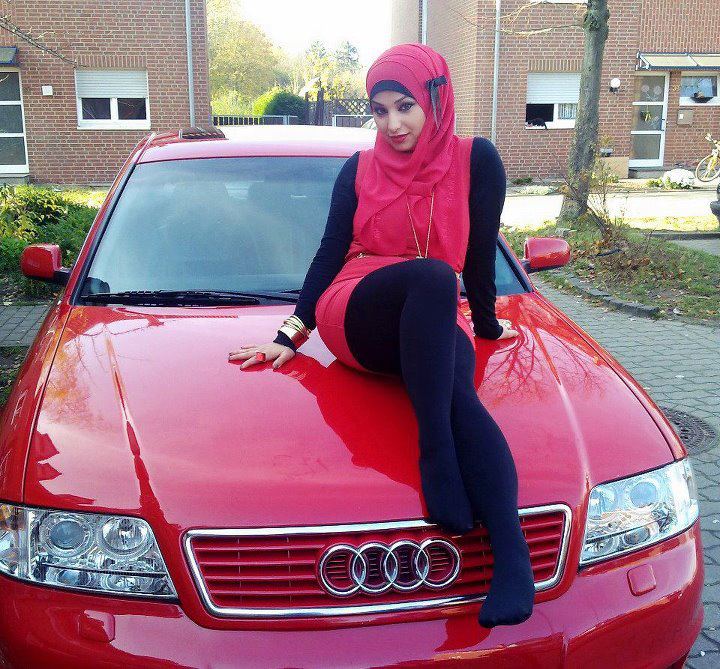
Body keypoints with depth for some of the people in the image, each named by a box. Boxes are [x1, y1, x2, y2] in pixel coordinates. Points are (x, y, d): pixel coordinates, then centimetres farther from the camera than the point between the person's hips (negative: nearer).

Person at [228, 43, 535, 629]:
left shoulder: (475, 160, 5)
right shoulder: (360, 169, 12)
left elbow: (480, 252, 10)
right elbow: (329, 254, 11)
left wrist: (486, 324, 18)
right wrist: (291, 335, 5)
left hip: (434, 322, 0)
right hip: (353, 317, 0)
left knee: (458, 393, -36)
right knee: (431, 276, -36)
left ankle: (513, 551, -49)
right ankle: (436, 451, -40)